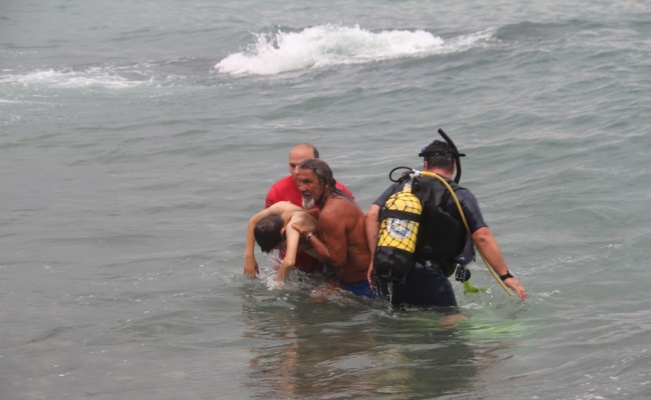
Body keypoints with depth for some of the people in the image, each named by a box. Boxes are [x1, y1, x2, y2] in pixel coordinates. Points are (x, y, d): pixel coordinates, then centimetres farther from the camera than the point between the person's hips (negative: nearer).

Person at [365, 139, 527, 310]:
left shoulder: (400, 186, 16)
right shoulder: (460, 196, 4)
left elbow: (372, 216, 5)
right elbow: (482, 237, -4)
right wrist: (506, 276, 0)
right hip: (427, 277, -5)